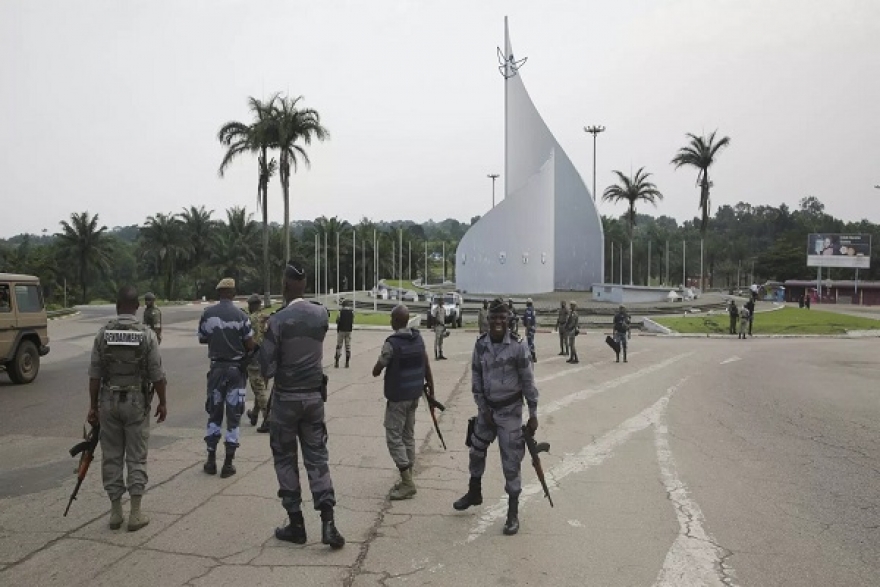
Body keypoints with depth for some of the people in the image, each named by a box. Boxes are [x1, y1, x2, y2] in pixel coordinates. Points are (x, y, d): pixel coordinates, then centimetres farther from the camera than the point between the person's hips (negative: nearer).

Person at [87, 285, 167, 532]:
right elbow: (157, 375, -8)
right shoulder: (147, 335, -10)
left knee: (111, 457, 11)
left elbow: (94, 375, -1)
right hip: (137, 402, -2)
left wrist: (93, 406, 8)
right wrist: (163, 403, 4)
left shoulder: (103, 334, -4)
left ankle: (115, 511, 17)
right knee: (136, 458, 6)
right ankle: (135, 513, 8)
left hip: (109, 401, 2)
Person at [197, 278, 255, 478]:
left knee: (214, 414, 15)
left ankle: (211, 461, 18)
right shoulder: (241, 315, -11)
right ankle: (228, 464, 8)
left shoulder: (207, 313, -4)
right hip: (236, 368, -2)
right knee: (233, 416, 5)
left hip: (216, 367, 2)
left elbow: (202, 339, 7)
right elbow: (250, 345, -9)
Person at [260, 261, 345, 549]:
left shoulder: (278, 320, -16)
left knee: (285, 459, 11)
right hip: (314, 396, 4)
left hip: (285, 398, -3)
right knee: (317, 457, 8)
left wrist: (262, 344, 3)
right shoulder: (321, 314, -2)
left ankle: (296, 524, 15)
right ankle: (327, 521, -2)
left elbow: (268, 369, -13)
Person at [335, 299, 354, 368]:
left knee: (339, 346, 6)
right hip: (349, 330, 2)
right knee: (348, 346, 7)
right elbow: (353, 321, -1)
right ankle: (347, 362, 7)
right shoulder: (352, 311, -1)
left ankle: (337, 362, 4)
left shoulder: (341, 311, -6)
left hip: (341, 330, -2)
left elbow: (337, 321, -4)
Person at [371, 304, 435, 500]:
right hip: (415, 394, 8)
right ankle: (407, 480, 21)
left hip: (397, 397, -7)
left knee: (394, 437, -1)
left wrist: (377, 369, 10)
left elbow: (376, 371, -12)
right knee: (409, 435, 15)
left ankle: (407, 483, -4)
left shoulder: (392, 343, -19)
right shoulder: (418, 339, 2)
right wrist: (430, 385, 18)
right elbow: (426, 365, 8)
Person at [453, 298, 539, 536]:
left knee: (511, 462, 0)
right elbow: (476, 380, 3)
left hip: (510, 410, -5)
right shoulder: (481, 345, -3)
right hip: (487, 408, 5)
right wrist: (483, 409, -2)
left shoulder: (517, 346, -15)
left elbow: (528, 381, -10)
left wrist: (533, 415, -9)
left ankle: (513, 514, 13)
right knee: (476, 450, 19)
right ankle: (474, 493, 43)